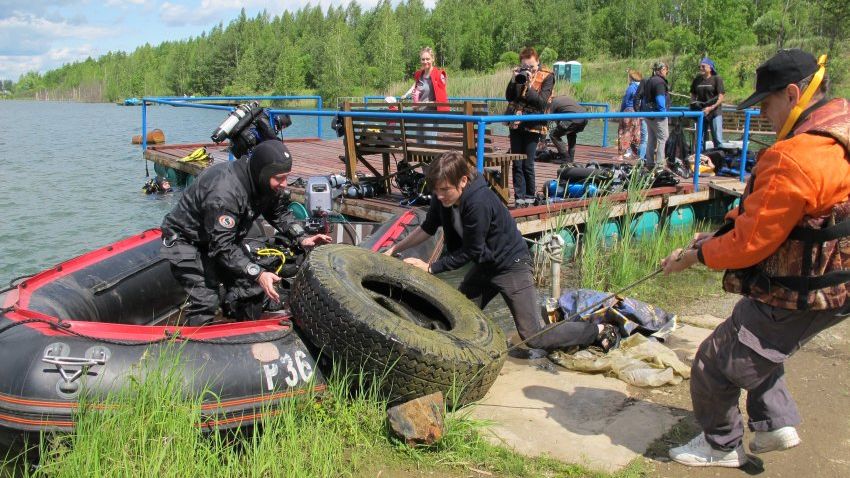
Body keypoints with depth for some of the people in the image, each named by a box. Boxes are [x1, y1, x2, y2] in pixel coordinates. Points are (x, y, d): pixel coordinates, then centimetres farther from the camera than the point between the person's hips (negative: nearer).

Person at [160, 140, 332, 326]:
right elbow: (222, 246, -38)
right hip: (187, 240, -8)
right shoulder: (224, 192, -38)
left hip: (224, 237, 8)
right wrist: (258, 274, -45)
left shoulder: (263, 182, -12)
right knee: (206, 301, -20)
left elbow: (279, 213, 3)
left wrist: (302, 239, -12)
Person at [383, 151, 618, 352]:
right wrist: (394, 250, 2)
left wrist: (430, 267, -18)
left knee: (535, 337, -6)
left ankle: (599, 330, 14)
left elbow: (469, 252, -25)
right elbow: (427, 229, 7)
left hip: (511, 265, -8)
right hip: (484, 266, 8)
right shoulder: (442, 198, -10)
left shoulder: (479, 202, -34)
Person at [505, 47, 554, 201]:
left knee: (528, 165, -4)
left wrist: (529, 86, -23)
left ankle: (530, 198, 11)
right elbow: (509, 97, 3)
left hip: (533, 126, -4)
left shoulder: (546, 77, -4)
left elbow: (542, 102, -13)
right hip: (516, 124, 4)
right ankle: (519, 198, 10)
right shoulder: (519, 74, 7)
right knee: (517, 164, 4)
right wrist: (513, 81, -13)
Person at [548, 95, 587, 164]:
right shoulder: (565, 97, 33)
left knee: (553, 135, 5)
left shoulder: (553, 103, 12)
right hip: (585, 118, 8)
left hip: (574, 119, -8)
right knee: (571, 134, 34)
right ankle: (571, 158, 26)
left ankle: (566, 158, 2)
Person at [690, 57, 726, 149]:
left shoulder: (717, 79, -5)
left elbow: (721, 97, -10)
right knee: (700, 139, 11)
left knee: (717, 139, -6)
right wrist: (693, 104, -1)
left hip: (715, 113, -5)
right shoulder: (697, 80, 9)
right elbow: (693, 95, 19)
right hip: (701, 113, 5)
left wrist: (710, 108, -20)